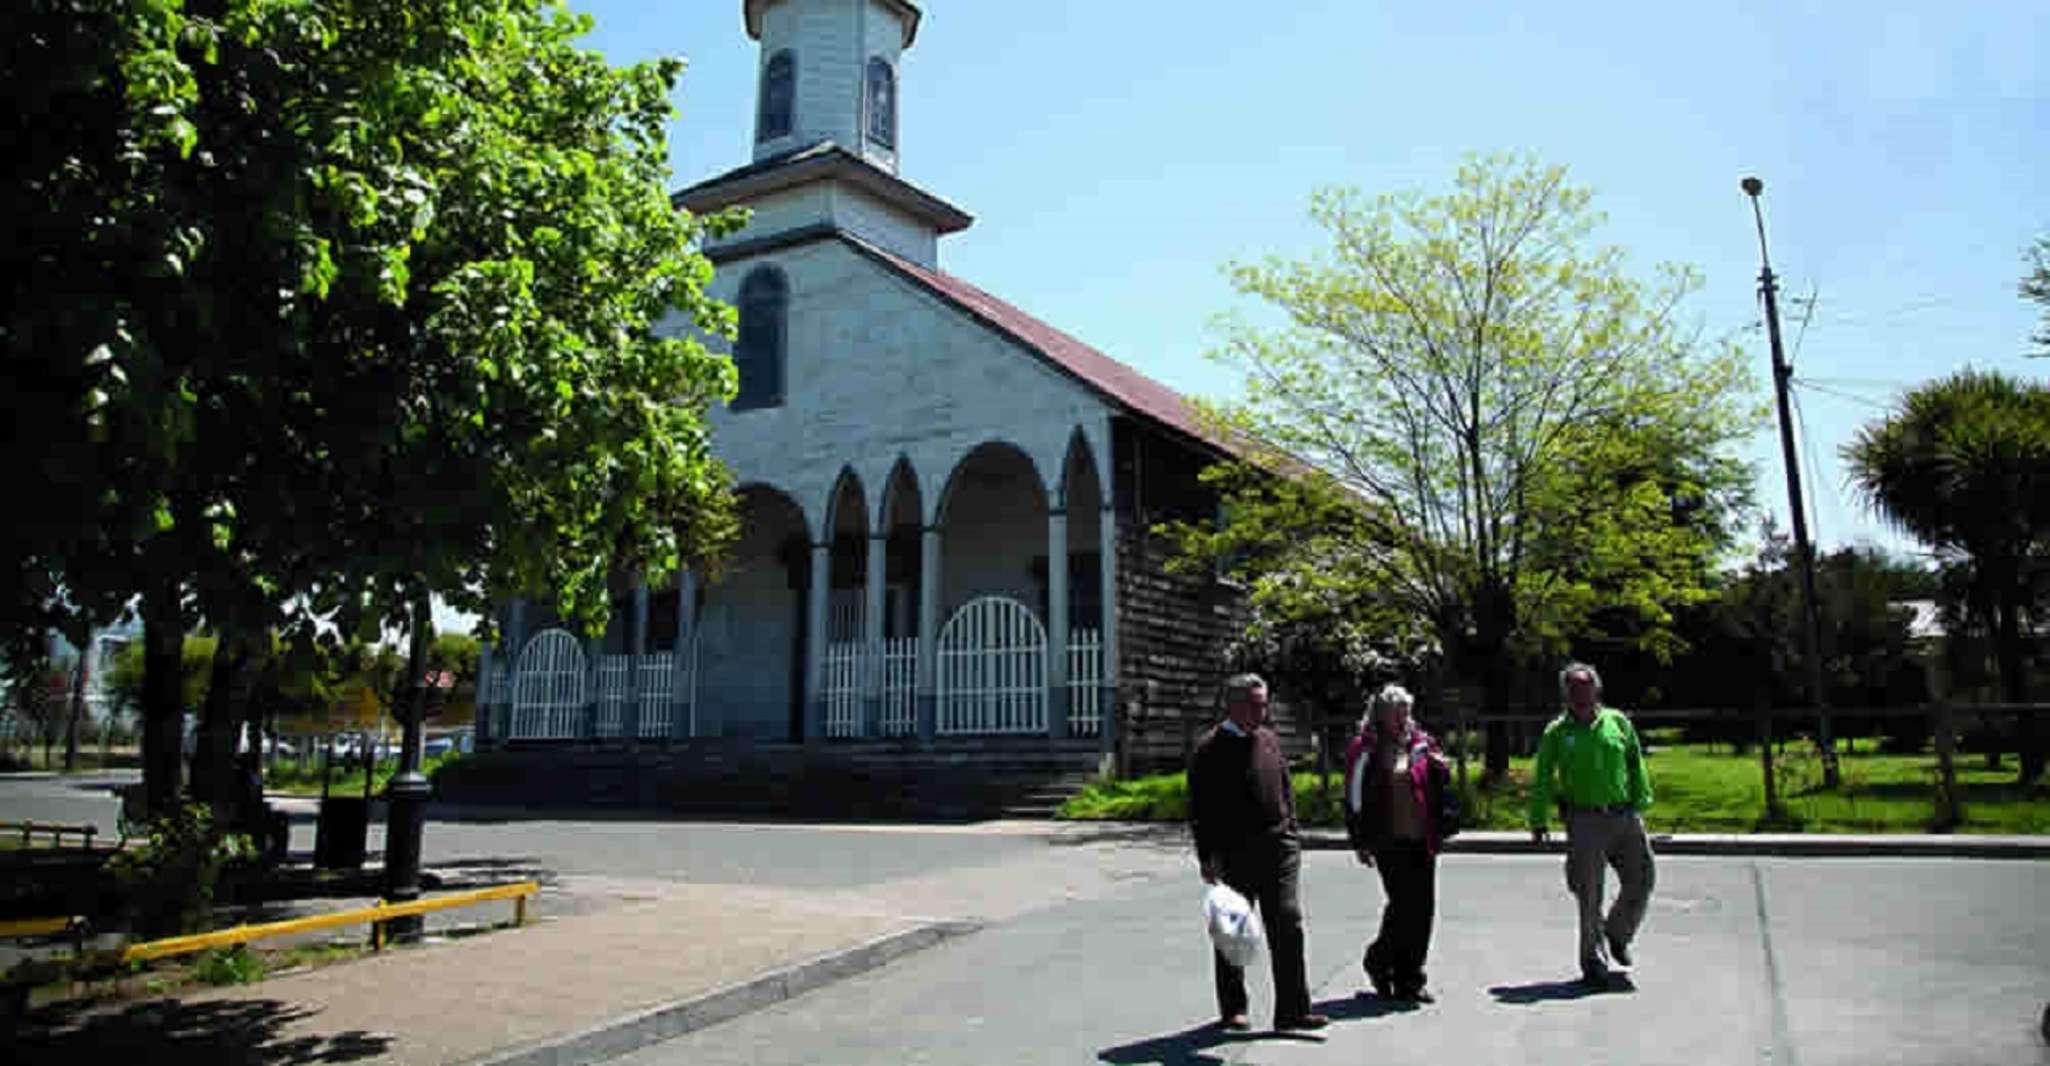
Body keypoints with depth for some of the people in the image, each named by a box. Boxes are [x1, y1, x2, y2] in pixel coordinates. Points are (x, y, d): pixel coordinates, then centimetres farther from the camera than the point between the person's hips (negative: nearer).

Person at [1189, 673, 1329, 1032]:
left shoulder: (1270, 740, 11)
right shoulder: (1210, 750, -8)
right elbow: (1200, 810, -9)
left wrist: (1291, 836, 15)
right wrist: (1207, 859, -13)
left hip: (1277, 848, 5)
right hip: (1234, 854, -4)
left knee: (1288, 926, -1)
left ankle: (1292, 1011, 5)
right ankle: (1232, 1009, 23)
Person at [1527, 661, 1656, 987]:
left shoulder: (1617, 722, 8)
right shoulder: (1557, 732, 1)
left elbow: (1636, 765, 12)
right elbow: (1541, 780, 3)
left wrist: (1640, 804, 5)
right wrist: (1538, 821, -1)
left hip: (1625, 816, 3)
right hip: (1585, 821, -3)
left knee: (1642, 879, 8)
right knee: (1589, 894, 0)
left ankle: (1617, 934, 34)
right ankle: (1593, 961, 13)